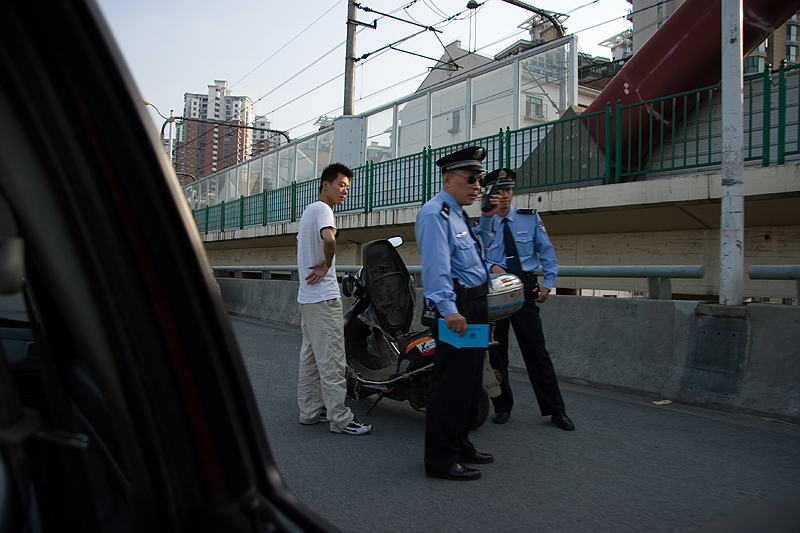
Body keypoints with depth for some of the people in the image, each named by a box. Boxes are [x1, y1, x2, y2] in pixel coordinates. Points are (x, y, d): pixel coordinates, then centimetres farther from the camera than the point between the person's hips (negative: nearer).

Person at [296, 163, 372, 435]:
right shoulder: (323, 209, -12)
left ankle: (310, 410, 22)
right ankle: (340, 418, -1)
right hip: (324, 295, -10)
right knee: (331, 359, -7)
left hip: (307, 295, 10)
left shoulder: (308, 210, 19)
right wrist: (327, 264, -16)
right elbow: (328, 238, -33)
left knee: (310, 356, 14)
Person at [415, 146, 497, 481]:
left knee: (469, 381, 17)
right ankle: (440, 460, 3)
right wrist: (448, 309, -30)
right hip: (455, 306, -11)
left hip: (473, 306, 11)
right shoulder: (435, 213, -11)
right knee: (450, 382, -7)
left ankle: (459, 445, 30)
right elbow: (436, 264, -23)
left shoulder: (458, 214, 22)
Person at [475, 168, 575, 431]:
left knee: (536, 351, 0)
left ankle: (555, 410, 11)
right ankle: (502, 407, 22)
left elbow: (546, 252, 9)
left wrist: (548, 282, 0)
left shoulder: (530, 217, 7)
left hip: (524, 288, 0)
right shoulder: (483, 224, 5)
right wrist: (491, 267, -25)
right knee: (496, 352, 7)